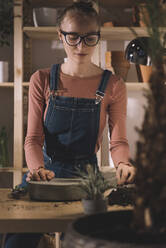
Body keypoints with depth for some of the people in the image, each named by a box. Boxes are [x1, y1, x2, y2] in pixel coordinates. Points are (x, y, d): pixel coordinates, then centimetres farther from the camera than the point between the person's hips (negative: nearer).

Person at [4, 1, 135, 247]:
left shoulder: (113, 86, 0)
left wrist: (123, 163, -27)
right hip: (47, 172, 0)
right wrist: (38, 168, -26)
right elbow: (33, 138, -4)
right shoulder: (42, 80, 0)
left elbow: (118, 141, -2)